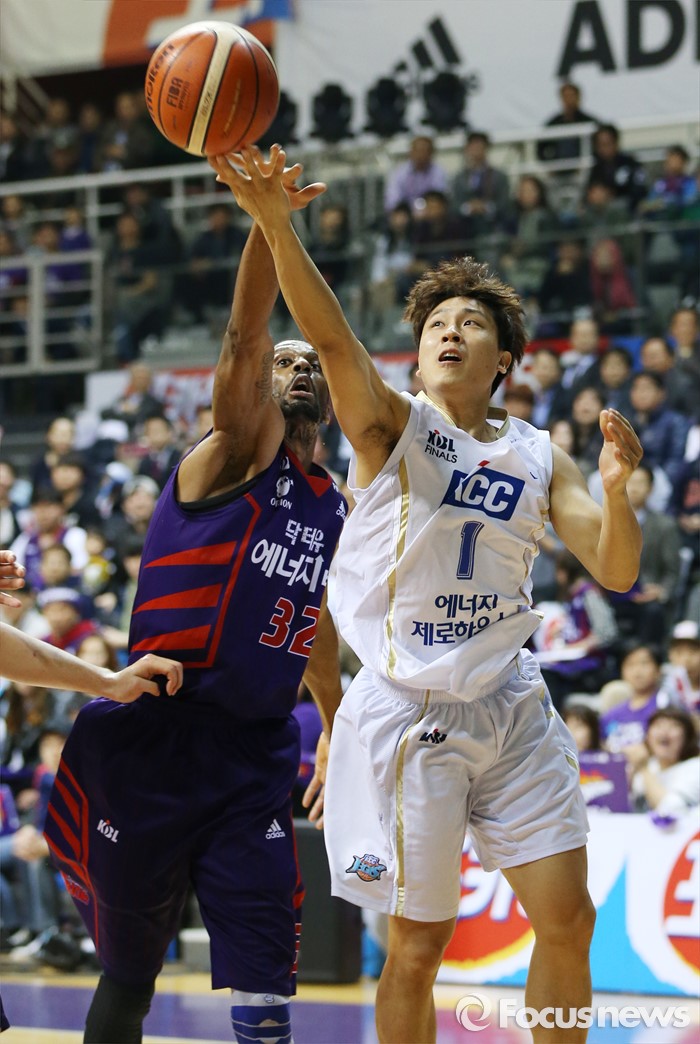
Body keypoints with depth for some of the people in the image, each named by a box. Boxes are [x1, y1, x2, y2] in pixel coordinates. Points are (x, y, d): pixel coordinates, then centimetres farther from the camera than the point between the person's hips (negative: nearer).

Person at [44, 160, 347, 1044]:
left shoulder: (334, 511, 15)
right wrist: (267, 221, -36)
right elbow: (243, 336, -20)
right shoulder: (238, 453, -2)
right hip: (155, 741, -5)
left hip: (255, 757, 5)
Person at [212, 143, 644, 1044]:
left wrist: (617, 489, -19)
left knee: (567, 920, 5)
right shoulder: (391, 425, -5)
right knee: (418, 946, -1)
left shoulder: (537, 456, 6)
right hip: (408, 715, -4)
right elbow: (329, 335, -23)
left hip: (510, 706, 4)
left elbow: (615, 572, 2)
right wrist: (273, 222, -40)